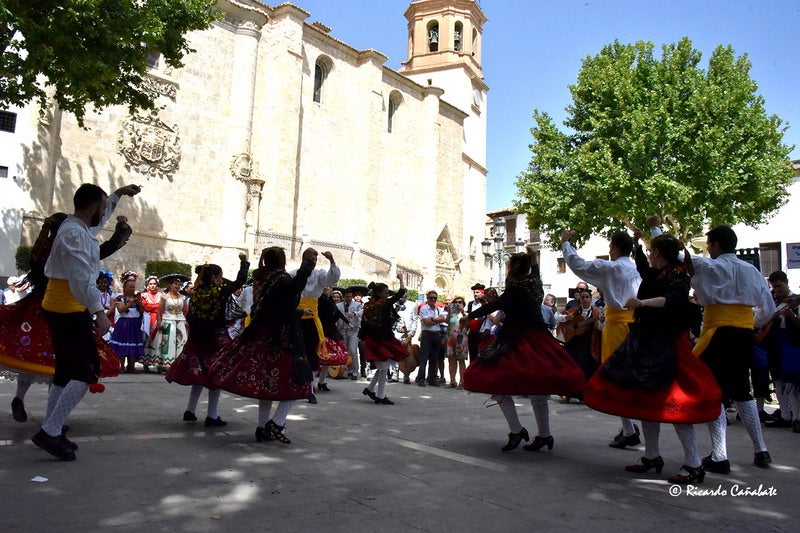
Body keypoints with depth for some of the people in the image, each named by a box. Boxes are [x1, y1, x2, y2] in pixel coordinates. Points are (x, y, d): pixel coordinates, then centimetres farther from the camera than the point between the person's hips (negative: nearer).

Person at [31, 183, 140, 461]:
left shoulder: (77, 227, 13)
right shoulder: (75, 234, -18)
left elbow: (99, 220, 37)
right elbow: (82, 278, -27)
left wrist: (118, 194, 39)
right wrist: (99, 311, -32)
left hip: (61, 310, 11)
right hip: (69, 312, -11)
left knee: (66, 372, 16)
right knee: (87, 372, -8)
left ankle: (50, 432, 24)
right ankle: (50, 431, -5)